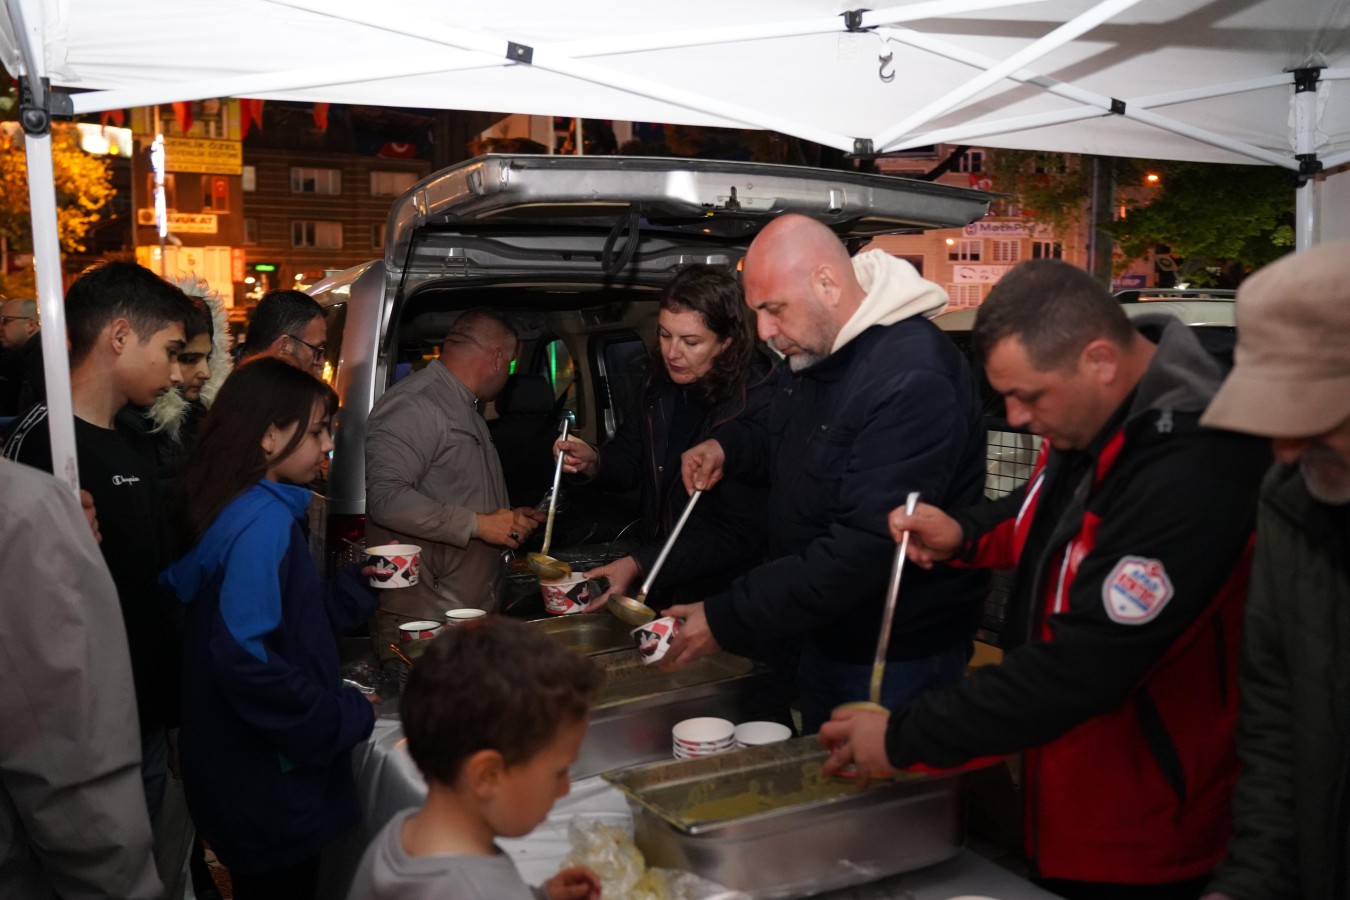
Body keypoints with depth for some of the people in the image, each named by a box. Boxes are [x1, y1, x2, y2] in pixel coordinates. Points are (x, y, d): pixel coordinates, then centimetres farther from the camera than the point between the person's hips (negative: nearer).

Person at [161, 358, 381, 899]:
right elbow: (245, 658, -31)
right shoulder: (264, 522, -23)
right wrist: (347, 717, -21)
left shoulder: (249, 510, 6)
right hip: (268, 783, -9)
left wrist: (360, 583, 4)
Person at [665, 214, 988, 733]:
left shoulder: (914, 379, -29)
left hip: (899, 664, -9)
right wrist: (728, 446, -3)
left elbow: (867, 547, -33)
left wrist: (729, 621, -29)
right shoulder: (810, 353, 1)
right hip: (823, 638, 9)